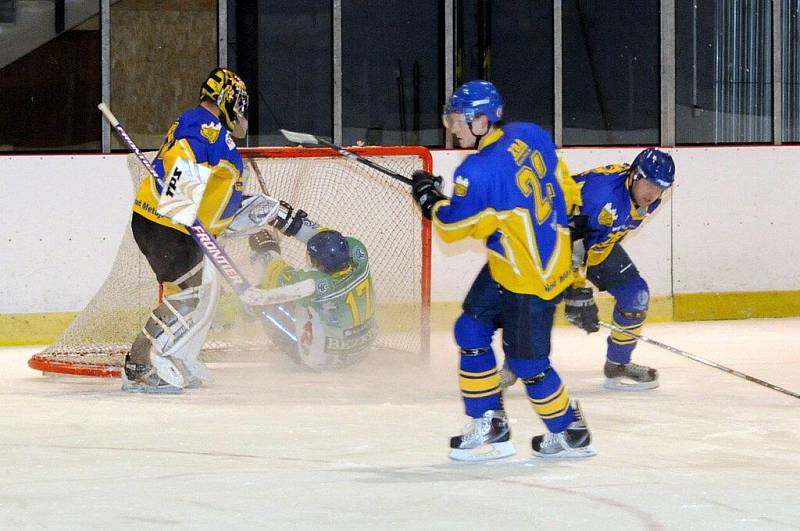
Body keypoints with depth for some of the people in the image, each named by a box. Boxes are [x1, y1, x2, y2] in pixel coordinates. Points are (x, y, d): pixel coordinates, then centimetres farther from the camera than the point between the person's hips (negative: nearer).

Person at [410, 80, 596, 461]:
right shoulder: (531, 136, -2)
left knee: (527, 362, 1)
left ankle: (569, 433, 20)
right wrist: (564, 221, 27)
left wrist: (429, 197, 7)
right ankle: (489, 425, 18)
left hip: (532, 278, -10)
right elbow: (564, 187, 11)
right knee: (472, 331, 12)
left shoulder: (480, 171, -25)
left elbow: (451, 226, -12)